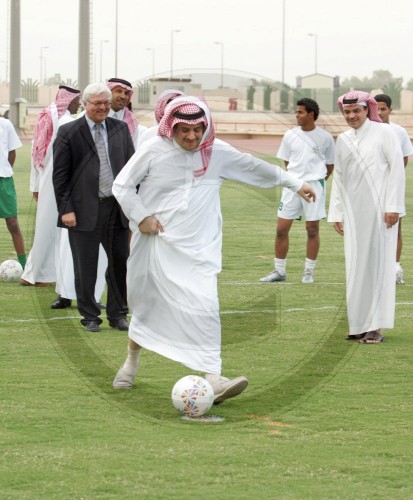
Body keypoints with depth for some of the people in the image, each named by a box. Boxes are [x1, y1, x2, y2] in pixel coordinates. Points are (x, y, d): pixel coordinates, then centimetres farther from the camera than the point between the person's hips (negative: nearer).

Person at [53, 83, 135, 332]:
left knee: (120, 262, 7)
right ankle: (90, 317, 15)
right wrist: (66, 209, -9)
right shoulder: (69, 132, -2)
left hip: (117, 206, 3)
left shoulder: (121, 129, 8)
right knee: (86, 267, 4)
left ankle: (118, 314, 20)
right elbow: (60, 175, -3)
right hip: (85, 208, -3)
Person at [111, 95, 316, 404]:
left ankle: (213, 378, -22)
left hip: (199, 248, 1)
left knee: (205, 307, -16)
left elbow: (256, 168, 14)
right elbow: (122, 185, 2)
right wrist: (141, 217, -9)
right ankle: (132, 360, 39)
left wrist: (295, 183, 21)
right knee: (147, 305, 11)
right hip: (157, 243, -1)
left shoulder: (217, 152, 2)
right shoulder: (154, 151, -5)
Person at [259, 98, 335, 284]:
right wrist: (296, 178, 8)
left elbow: (329, 166, 9)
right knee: (281, 228, 0)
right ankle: (279, 271, 11)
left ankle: (309, 272, 11)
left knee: (312, 229, 2)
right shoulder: (290, 135, 5)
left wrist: (316, 181, 3)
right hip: (293, 185, 2)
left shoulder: (325, 137, 0)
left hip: (315, 185, -2)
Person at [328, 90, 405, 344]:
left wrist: (393, 206, -12)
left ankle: (375, 326, -1)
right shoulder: (343, 140, 13)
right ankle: (359, 325, 11)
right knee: (356, 266, 5)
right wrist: (336, 213, 12)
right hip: (354, 212, 5)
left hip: (379, 208, -5)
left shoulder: (384, 133, -2)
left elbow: (397, 167, -6)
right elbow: (339, 177, 16)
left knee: (378, 263, -3)